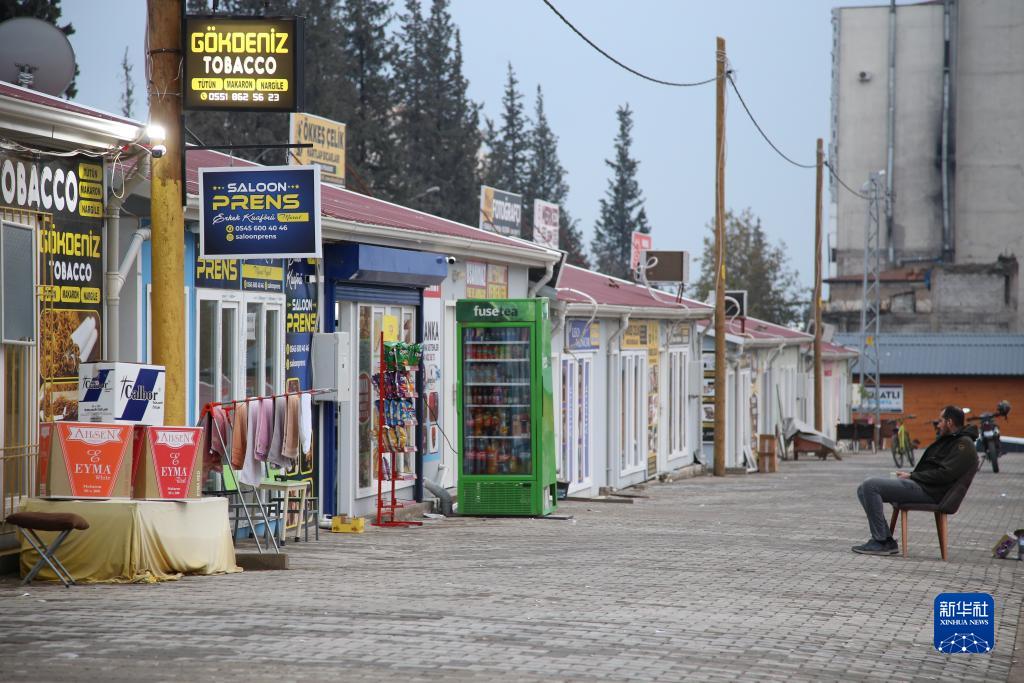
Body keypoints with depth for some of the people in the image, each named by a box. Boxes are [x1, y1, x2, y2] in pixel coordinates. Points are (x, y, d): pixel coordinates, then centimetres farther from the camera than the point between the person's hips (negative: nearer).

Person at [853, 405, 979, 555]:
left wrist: (912, 476, -12)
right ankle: (886, 541, -2)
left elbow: (944, 474, -20)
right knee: (864, 489, 5)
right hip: (919, 484, 11)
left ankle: (881, 542, -17)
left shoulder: (964, 445, -9)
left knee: (871, 486, -21)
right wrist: (910, 474, 6)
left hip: (928, 492, -11)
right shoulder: (949, 440, 24)